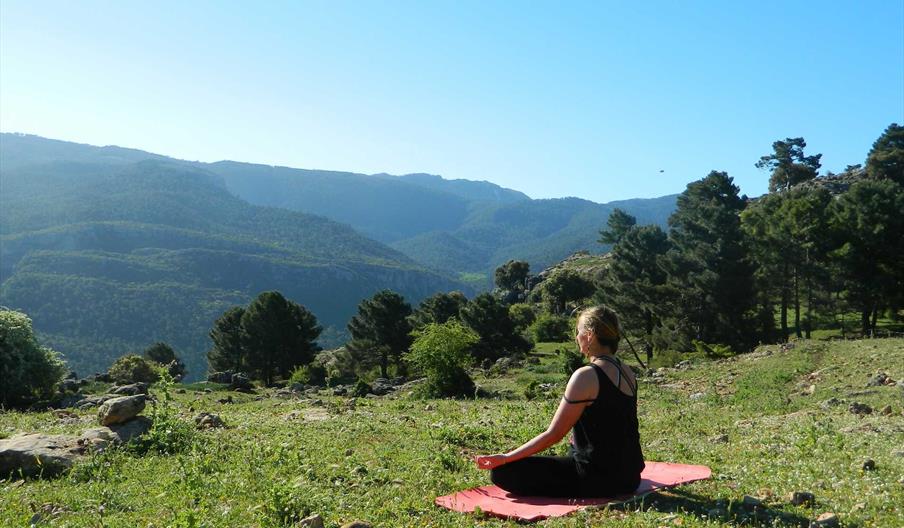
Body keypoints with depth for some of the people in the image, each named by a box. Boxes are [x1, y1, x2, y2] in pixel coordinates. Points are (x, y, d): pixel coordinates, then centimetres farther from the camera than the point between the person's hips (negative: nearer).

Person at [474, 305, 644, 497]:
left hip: (599, 478, -9)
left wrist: (505, 458, -11)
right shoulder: (628, 373, 6)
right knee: (573, 451, 41)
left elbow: (553, 435, -17)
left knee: (501, 472, -10)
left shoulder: (586, 376, -19)